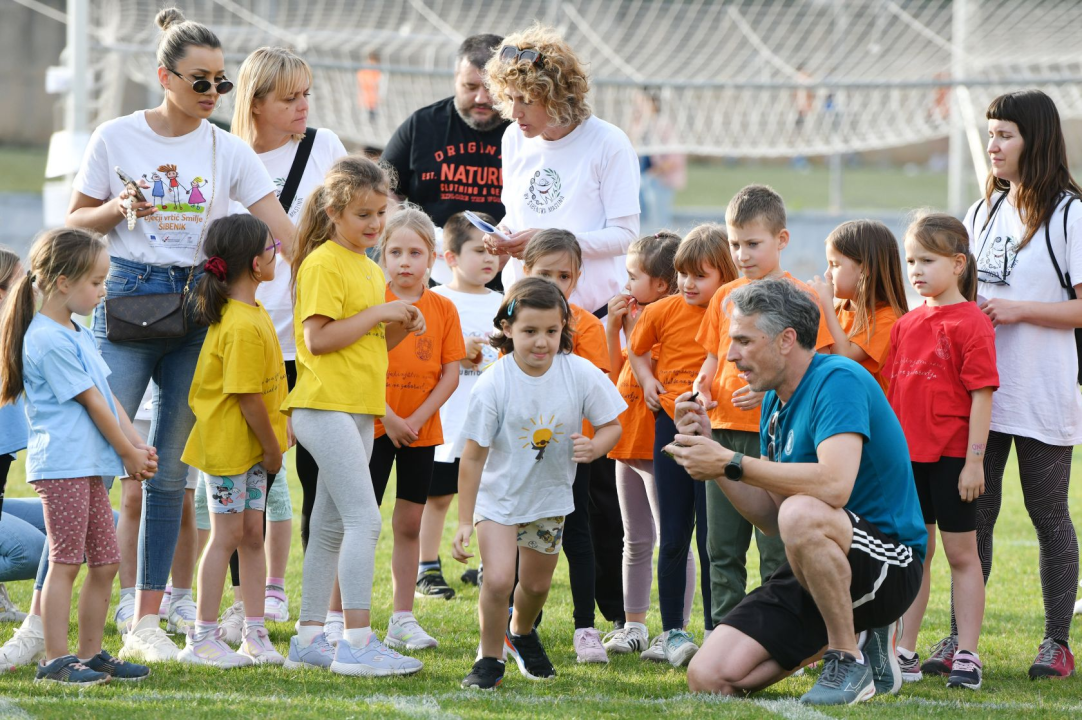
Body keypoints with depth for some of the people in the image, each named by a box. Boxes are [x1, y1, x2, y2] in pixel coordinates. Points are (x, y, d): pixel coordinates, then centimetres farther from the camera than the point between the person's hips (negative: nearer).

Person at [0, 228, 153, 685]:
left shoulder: (75, 335, 18)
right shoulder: (48, 339, -14)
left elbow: (107, 395, 16)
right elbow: (92, 402, -12)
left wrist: (138, 445, 6)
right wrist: (128, 454, -6)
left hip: (90, 467, 10)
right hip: (62, 466, -10)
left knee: (105, 563, 10)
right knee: (65, 563, -8)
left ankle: (91, 654, 17)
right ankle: (56, 660, -6)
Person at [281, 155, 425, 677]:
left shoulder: (371, 270, 19)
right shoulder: (322, 265, -10)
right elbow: (318, 339, -17)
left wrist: (399, 329, 6)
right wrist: (377, 314, -15)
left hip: (359, 409, 9)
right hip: (325, 406, -9)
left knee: (331, 526, 11)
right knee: (364, 519, -16)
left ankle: (309, 638, 15)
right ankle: (358, 642, -18)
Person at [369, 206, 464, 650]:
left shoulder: (443, 309, 3)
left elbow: (450, 375, 0)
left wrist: (416, 419, -10)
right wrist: (388, 418, -15)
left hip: (422, 429, 3)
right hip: (374, 427, -3)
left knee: (410, 524, 8)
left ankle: (403, 621, 14)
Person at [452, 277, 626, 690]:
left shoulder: (581, 375, -16)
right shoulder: (493, 385, -22)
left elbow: (611, 425, -3)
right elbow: (473, 456, -16)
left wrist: (594, 447, -27)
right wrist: (464, 522, -15)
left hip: (550, 497, 3)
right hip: (498, 496, -3)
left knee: (536, 584, 18)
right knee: (498, 580, -20)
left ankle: (521, 632, 51)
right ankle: (489, 660, 2)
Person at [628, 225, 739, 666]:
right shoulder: (665, 312, 3)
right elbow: (637, 348, 20)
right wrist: (646, 380, 3)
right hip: (671, 427, 2)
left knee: (712, 539, -1)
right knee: (673, 538, 6)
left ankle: (715, 633, 7)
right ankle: (672, 633, 11)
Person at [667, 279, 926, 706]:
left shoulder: (838, 380, -17)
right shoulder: (776, 402, 11)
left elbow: (834, 485, -34)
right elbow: (769, 517, 11)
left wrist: (731, 463, -25)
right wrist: (708, 450, -1)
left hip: (889, 568, -8)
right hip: (813, 571, 8)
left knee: (802, 514, -40)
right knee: (708, 678, -7)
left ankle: (850, 659, -18)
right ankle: (840, 641, 14)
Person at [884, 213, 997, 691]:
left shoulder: (971, 323, -10)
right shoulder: (907, 325, 10)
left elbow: (981, 395, -12)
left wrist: (974, 460, -16)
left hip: (952, 458, -6)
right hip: (908, 455, 6)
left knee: (962, 554, 1)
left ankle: (967, 655, 5)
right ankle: (904, 653, 16)